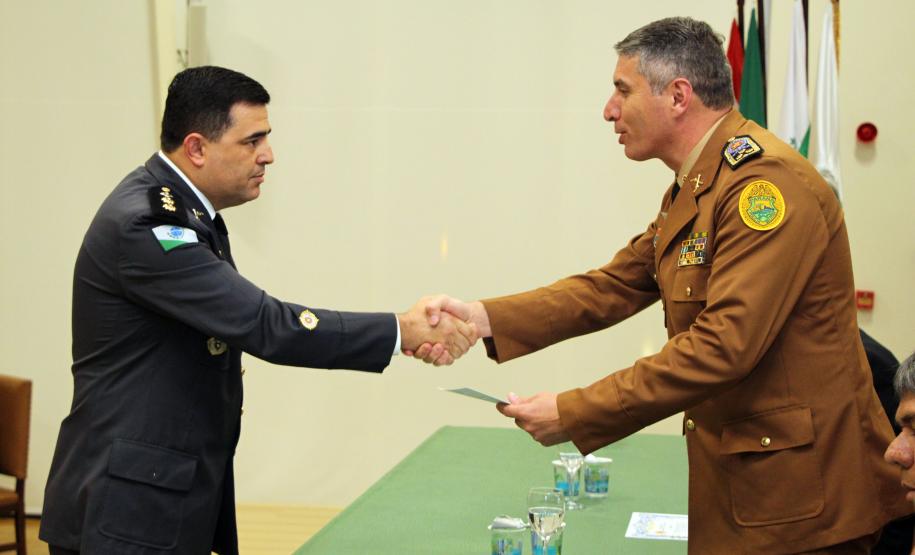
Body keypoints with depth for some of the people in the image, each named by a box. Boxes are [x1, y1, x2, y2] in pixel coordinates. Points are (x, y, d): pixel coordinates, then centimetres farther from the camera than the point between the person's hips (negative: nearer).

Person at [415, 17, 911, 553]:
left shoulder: (768, 182, -21)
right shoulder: (692, 189, 11)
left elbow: (724, 345, -28)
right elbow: (614, 286, 5)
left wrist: (573, 414, -24)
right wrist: (484, 317, -9)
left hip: (800, 493, -8)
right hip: (735, 477, 9)